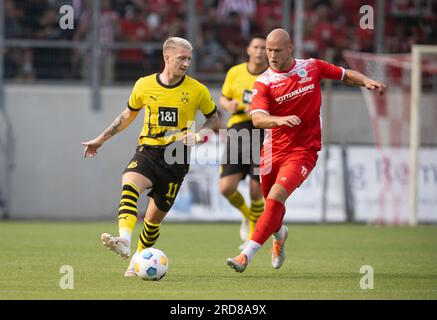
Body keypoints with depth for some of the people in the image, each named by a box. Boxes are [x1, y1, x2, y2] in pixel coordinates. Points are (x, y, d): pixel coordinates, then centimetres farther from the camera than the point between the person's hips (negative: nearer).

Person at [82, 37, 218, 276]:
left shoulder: (197, 90, -2)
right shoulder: (144, 85, 2)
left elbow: (213, 117, 13)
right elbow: (128, 115, 19)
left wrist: (201, 134, -8)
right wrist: (101, 139, 21)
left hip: (176, 157, 0)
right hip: (147, 151, 0)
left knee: (155, 216, 3)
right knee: (129, 185, -31)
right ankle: (124, 243, -47)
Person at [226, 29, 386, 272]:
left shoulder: (312, 67, 0)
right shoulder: (264, 83, -6)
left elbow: (346, 75, 14)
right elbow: (257, 118, -20)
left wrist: (367, 82, -5)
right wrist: (280, 120, -40)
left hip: (304, 151, -2)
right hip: (273, 151, 2)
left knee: (276, 197, -20)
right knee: (271, 203, 12)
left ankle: (247, 255, -22)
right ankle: (279, 236, 49)